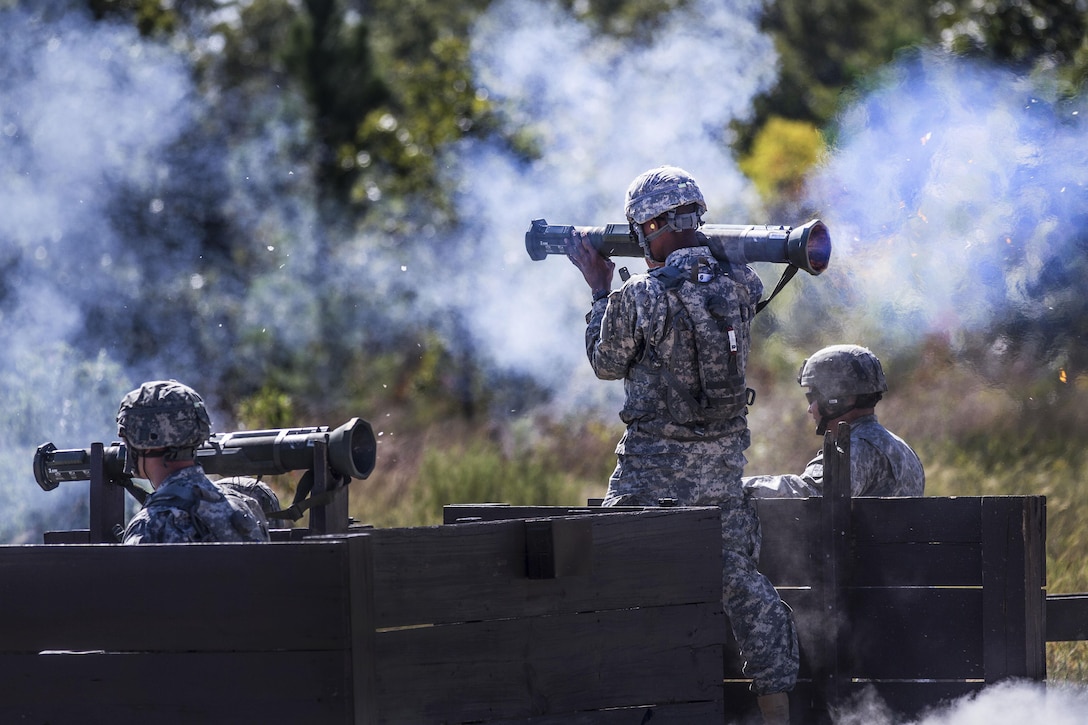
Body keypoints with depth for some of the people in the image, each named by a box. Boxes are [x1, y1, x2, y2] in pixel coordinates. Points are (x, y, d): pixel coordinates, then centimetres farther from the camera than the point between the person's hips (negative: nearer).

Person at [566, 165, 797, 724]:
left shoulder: (637, 298, -18)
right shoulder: (739, 284, -2)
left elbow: (606, 364, 0)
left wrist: (600, 289, 10)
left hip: (655, 467, -5)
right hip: (724, 459, 5)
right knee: (740, 580, 12)